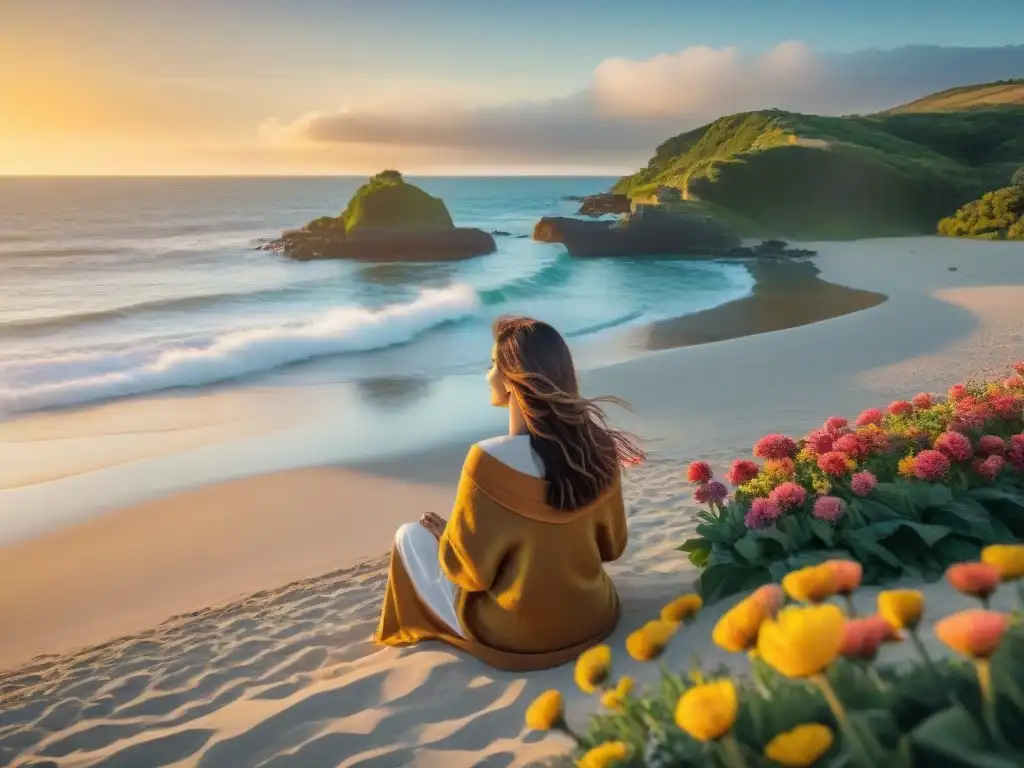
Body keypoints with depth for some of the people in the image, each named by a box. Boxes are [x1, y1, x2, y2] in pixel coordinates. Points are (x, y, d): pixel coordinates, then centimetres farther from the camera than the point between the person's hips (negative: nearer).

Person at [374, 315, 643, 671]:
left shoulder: (490, 460, -27)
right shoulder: (598, 445, -11)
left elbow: (470, 570, -17)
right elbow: (612, 545, 2)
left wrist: (442, 533, 3)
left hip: (515, 638, -5)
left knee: (410, 535, 12)